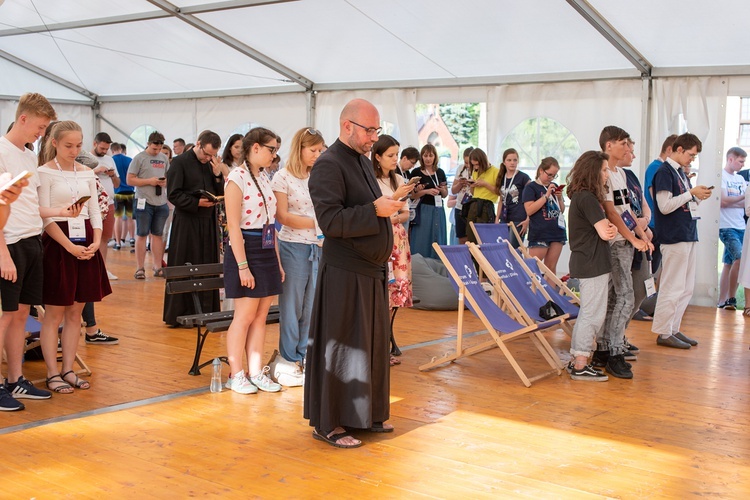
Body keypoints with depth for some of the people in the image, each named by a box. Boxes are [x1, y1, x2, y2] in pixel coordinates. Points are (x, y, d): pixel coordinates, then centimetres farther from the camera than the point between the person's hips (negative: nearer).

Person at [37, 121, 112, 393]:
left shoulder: (87, 173, 11)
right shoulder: (45, 172, -5)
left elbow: (95, 211, 11)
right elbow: (45, 216, -11)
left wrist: (97, 241, -6)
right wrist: (70, 247, -19)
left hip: (86, 245, 5)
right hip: (58, 244, -5)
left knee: (75, 313, 9)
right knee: (54, 314, 0)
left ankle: (68, 370, 16)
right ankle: (52, 374, 6)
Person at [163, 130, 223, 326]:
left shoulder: (211, 164, 12)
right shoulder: (180, 162, -5)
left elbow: (220, 193, 9)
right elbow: (173, 194, -9)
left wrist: (217, 175, -6)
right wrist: (197, 203, -18)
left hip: (208, 222, 5)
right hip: (186, 222, -5)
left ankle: (206, 311, 13)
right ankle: (180, 313, 7)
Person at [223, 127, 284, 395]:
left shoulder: (264, 180, 13)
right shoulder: (237, 178, -11)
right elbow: (233, 226, -16)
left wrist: (277, 261, 14)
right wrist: (243, 266, -19)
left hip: (267, 252, 8)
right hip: (246, 250, -8)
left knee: (260, 315, 9)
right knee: (245, 316, -2)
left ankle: (256, 372, 16)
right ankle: (235, 375, 10)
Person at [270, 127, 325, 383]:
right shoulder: (283, 177, -4)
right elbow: (282, 216, -9)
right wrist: (315, 223, -15)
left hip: (320, 247, 4)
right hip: (294, 247, -4)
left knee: (313, 305, 8)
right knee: (292, 306, 3)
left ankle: (305, 356, 19)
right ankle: (289, 361, 13)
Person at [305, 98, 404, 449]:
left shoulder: (363, 161, 15)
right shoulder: (329, 165, -14)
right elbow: (330, 221, -23)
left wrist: (388, 206, 10)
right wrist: (375, 211, -25)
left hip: (372, 270, 9)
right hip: (344, 273, -9)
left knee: (372, 343, 15)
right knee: (339, 347, -2)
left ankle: (365, 413, 28)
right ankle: (327, 424, 10)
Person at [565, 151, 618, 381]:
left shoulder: (580, 196, 15)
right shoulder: (587, 198, -16)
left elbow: (605, 228, 15)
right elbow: (605, 233, -20)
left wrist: (608, 226, -7)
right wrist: (611, 228, 2)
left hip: (584, 263, 10)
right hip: (593, 264, -10)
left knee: (587, 312, 16)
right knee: (593, 314, -5)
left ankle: (576, 361, 22)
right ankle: (580, 367, 0)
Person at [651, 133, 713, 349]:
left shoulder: (680, 172, 16)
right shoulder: (664, 171, -11)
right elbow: (665, 206, -19)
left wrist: (698, 197, 4)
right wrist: (692, 193, -14)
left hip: (688, 236, 9)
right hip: (674, 237, -9)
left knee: (686, 288, 12)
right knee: (672, 288, -5)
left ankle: (673, 329, 20)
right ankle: (663, 333, 3)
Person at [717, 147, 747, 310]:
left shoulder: (740, 179, 19)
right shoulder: (721, 176, -4)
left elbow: (745, 203, 13)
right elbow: (723, 201, -12)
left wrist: (731, 203, -6)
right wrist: (743, 197, -11)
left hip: (740, 227, 7)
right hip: (726, 226, -7)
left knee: (729, 263, 8)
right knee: (739, 259, -19)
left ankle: (722, 301, 11)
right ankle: (730, 299, -11)